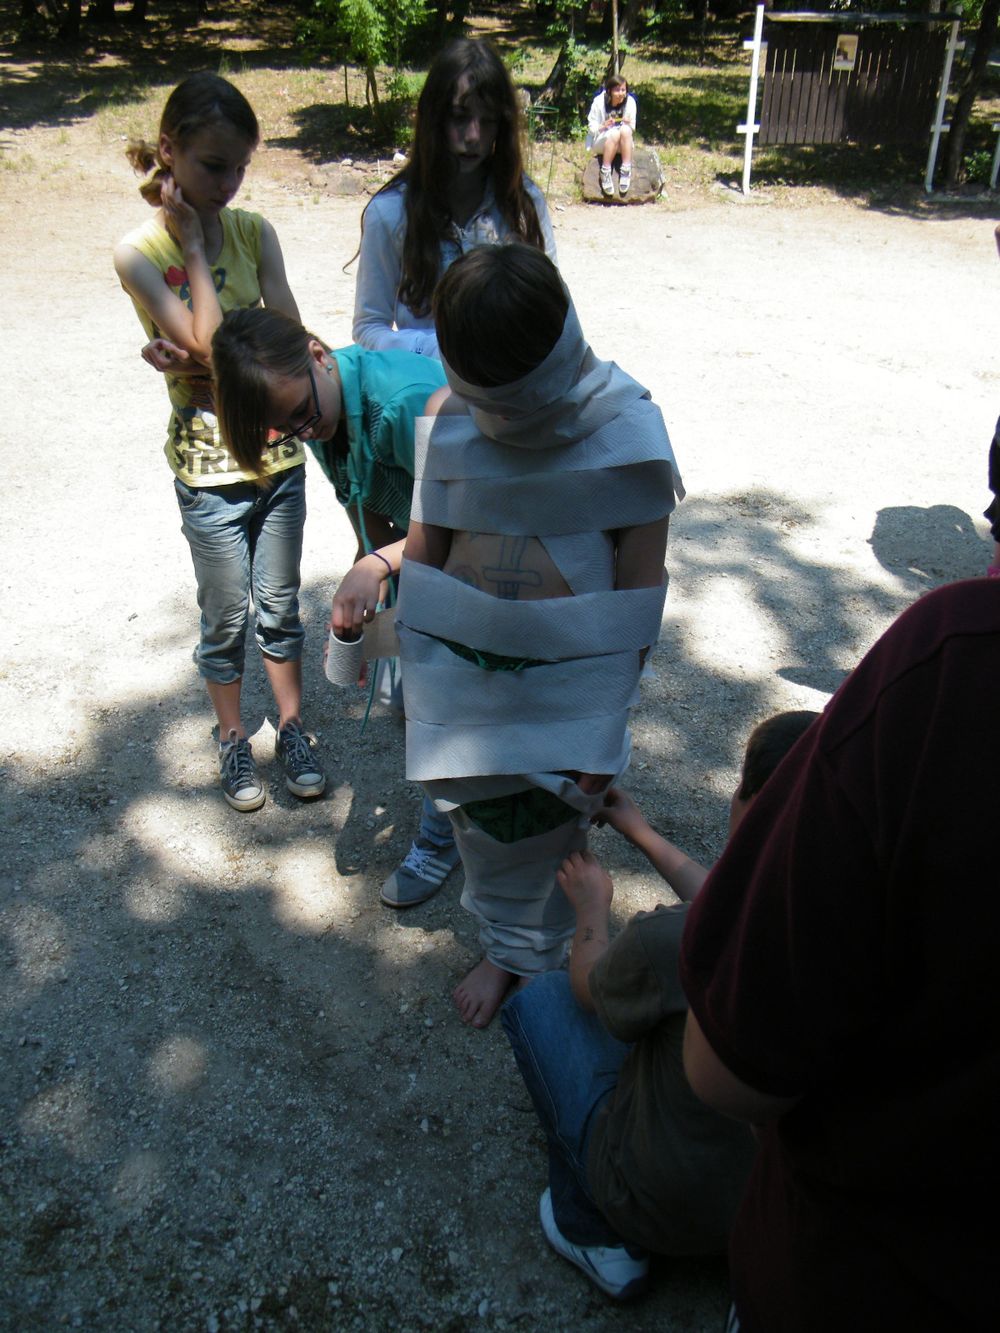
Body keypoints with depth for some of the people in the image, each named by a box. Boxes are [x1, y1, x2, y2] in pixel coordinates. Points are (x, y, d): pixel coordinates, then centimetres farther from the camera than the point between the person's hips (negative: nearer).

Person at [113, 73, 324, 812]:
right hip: (208, 465, -3)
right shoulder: (139, 253, -11)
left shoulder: (254, 232, 1)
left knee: (280, 604, 15)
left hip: (279, 449, 3)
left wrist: (198, 356, -18)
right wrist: (195, 243, -14)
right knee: (227, 617, 10)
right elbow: (209, 342, -19)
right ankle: (234, 738, 30)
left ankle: (292, 726, 32)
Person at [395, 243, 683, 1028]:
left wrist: (607, 714, -8)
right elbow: (425, 550, 5)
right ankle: (504, 946, 41)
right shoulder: (450, 418, -3)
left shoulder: (624, 425, -10)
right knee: (482, 817, 15)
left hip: (572, 676, -2)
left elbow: (639, 581, -8)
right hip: (465, 666, 3)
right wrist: (418, 669, 8)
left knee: (552, 827, 10)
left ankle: (536, 955, 39)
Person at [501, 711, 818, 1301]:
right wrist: (641, 832, 18)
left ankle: (595, 1237, 13)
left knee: (537, 1000, 10)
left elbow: (589, 987, -8)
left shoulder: (669, 942, -34)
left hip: (668, 1211, -5)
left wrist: (593, 907, 12)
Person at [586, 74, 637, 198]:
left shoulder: (630, 102, -6)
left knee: (626, 130, -31)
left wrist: (629, 124, -22)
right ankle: (605, 172, -31)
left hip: (623, 144, 2)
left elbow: (633, 129, 2)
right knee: (614, 133, -34)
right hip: (600, 142, -2)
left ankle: (626, 171, -33)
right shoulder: (599, 102, -11)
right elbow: (591, 127, -6)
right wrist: (603, 126, -26)